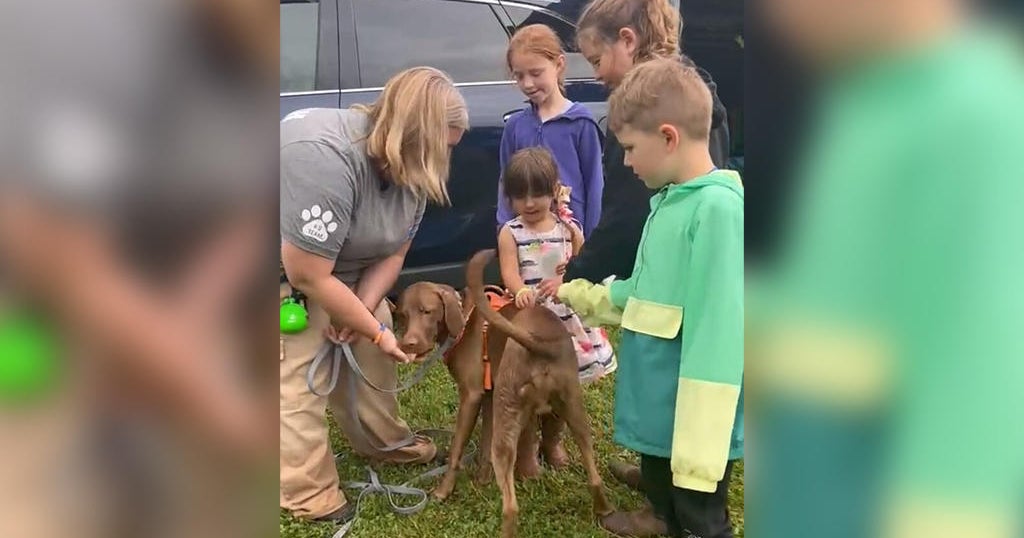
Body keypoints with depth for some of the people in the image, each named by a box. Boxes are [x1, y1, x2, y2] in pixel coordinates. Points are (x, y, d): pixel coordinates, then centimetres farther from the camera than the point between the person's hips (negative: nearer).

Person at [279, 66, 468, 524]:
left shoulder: (410, 168, -12)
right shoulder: (324, 159, -39)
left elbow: (392, 253, -5)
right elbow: (308, 276, -35)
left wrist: (363, 312, -21)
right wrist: (375, 329, -24)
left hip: (343, 268, 8)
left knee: (368, 352, 8)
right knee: (299, 374, -9)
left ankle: (384, 442, 28)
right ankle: (310, 495, 5)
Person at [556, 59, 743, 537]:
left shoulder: (718, 208, -23)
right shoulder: (670, 200, 5)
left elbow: (716, 334, -26)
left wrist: (700, 436, -25)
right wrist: (581, 297, 17)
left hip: (692, 419, -8)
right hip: (659, 404, 9)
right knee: (660, 485, 28)